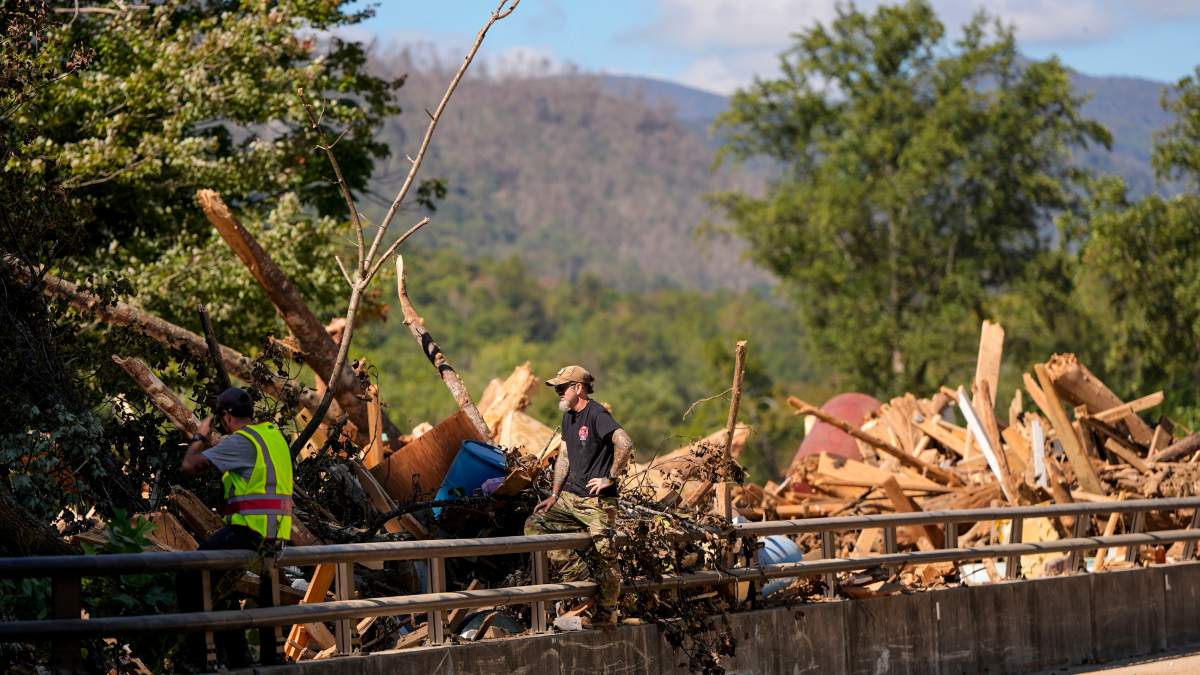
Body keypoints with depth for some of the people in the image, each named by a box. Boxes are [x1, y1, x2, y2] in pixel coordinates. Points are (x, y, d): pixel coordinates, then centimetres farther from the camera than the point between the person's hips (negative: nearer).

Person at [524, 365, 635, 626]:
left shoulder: (596, 414, -15)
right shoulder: (569, 416, 13)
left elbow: (625, 444, -27)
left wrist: (610, 478, -18)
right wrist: (554, 495, 16)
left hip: (597, 502, -9)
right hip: (570, 497, 9)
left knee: (603, 559, -5)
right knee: (534, 525, 0)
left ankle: (606, 617, 5)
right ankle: (578, 573, 2)